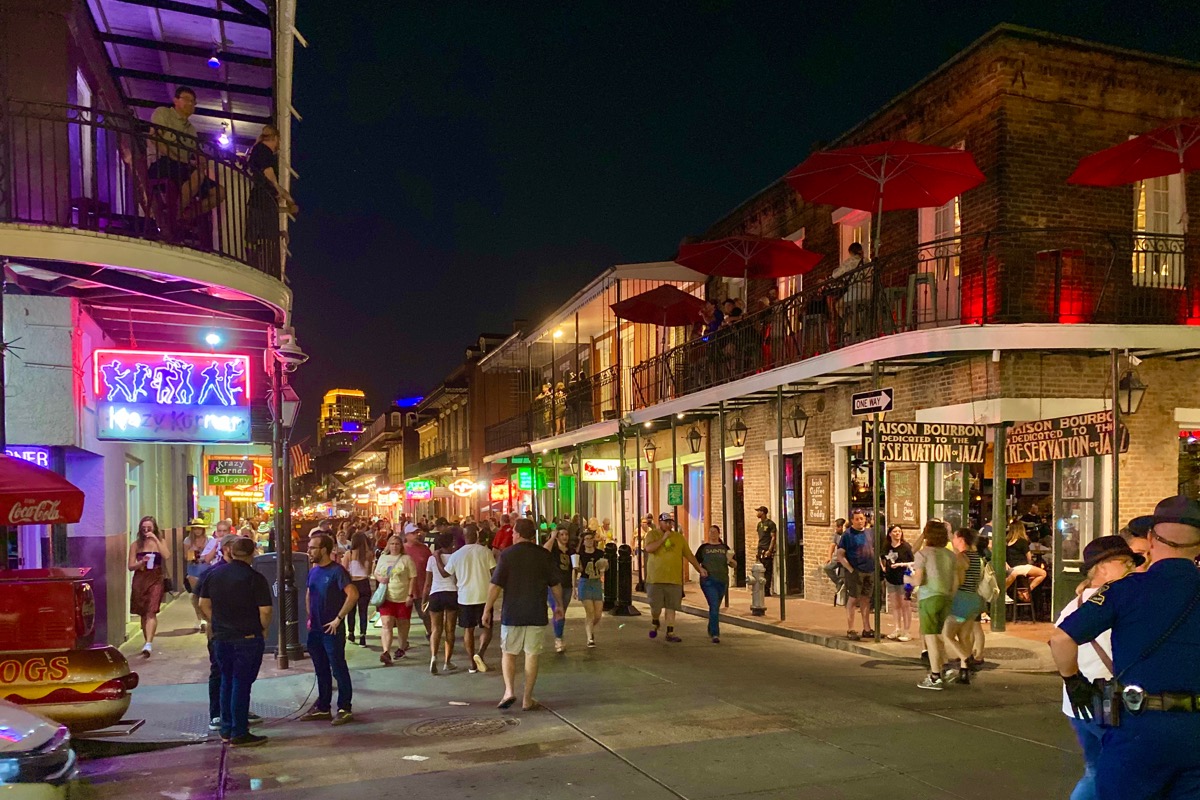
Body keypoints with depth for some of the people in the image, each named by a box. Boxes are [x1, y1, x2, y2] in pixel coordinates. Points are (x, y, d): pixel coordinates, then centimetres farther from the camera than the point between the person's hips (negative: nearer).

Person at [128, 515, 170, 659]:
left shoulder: (160, 542, 6)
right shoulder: (135, 544, 7)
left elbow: (167, 556, -12)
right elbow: (130, 566, 6)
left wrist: (156, 540, -13)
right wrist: (142, 562, -14)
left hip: (156, 579, -2)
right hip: (140, 580, 2)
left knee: (151, 612, -16)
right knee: (143, 613, 10)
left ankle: (148, 644, -24)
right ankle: (148, 642, 25)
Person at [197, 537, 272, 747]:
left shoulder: (214, 573, 4)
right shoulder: (255, 578, -14)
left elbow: (204, 604, 10)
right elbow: (265, 611, -16)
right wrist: (263, 629, 1)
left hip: (220, 637, 5)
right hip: (247, 638, -5)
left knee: (226, 681, 16)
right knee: (241, 684, 0)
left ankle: (226, 730, 23)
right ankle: (239, 734, 4)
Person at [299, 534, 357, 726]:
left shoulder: (337, 571, -15)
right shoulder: (313, 571, 8)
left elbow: (353, 595, -24)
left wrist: (338, 619, -21)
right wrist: (310, 617, 12)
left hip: (332, 630, -8)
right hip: (315, 630, 8)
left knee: (339, 670, 0)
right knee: (321, 670, 16)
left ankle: (345, 709, 9)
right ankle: (323, 708, 26)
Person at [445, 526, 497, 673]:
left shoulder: (455, 555, -2)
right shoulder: (485, 551, -6)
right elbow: (494, 573, -4)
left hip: (465, 597, 2)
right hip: (484, 595, -1)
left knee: (468, 629, 12)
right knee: (487, 627, 9)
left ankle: (471, 663, 13)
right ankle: (480, 653, -14)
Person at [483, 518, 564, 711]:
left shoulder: (507, 554, -7)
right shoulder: (544, 555, 0)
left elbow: (496, 586, -8)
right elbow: (555, 585, 7)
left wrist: (487, 609, 1)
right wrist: (559, 605, 22)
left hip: (512, 614, -1)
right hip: (537, 614, 1)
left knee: (508, 653, 12)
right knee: (532, 655, 7)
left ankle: (509, 691, -4)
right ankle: (527, 699, 10)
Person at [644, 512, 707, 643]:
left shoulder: (679, 537, 12)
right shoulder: (652, 535, 1)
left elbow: (688, 555, 17)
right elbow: (649, 548, -19)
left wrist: (699, 568, 14)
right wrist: (663, 538, -17)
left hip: (674, 579, 3)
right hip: (656, 578, -3)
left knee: (671, 607, 2)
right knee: (656, 607, -2)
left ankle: (670, 633, 8)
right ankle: (654, 623, 28)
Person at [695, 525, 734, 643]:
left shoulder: (725, 548, 10)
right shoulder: (703, 547, 3)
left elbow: (734, 564, 12)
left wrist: (731, 560, -11)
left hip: (722, 581, 4)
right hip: (708, 581, -3)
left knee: (716, 607, 16)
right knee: (714, 606, -15)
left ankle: (711, 630, 35)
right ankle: (715, 634, -16)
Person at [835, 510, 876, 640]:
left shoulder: (870, 532, 10)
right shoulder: (847, 535, -8)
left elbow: (875, 550, 21)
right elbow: (839, 554, -11)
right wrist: (850, 569, -16)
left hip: (870, 571, 6)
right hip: (855, 572, -6)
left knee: (866, 599, 12)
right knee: (853, 599, -2)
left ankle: (866, 629, 20)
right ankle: (850, 630, 3)